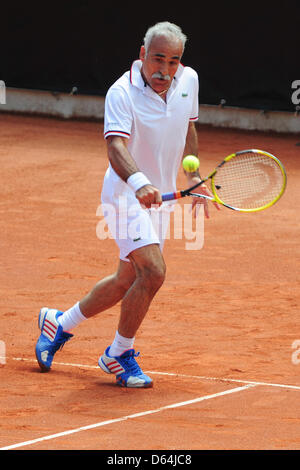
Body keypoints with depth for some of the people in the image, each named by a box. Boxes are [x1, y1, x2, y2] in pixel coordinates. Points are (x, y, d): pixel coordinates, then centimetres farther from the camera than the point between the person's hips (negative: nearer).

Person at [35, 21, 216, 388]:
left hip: (160, 198, 7)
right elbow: (116, 147, -35)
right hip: (127, 193, -7)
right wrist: (140, 183, -52)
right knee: (152, 272, -23)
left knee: (128, 281, 16)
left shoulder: (188, 80, -1)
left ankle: (60, 323, 37)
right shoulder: (122, 93, -22)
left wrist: (194, 179, 17)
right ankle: (119, 353, -4)